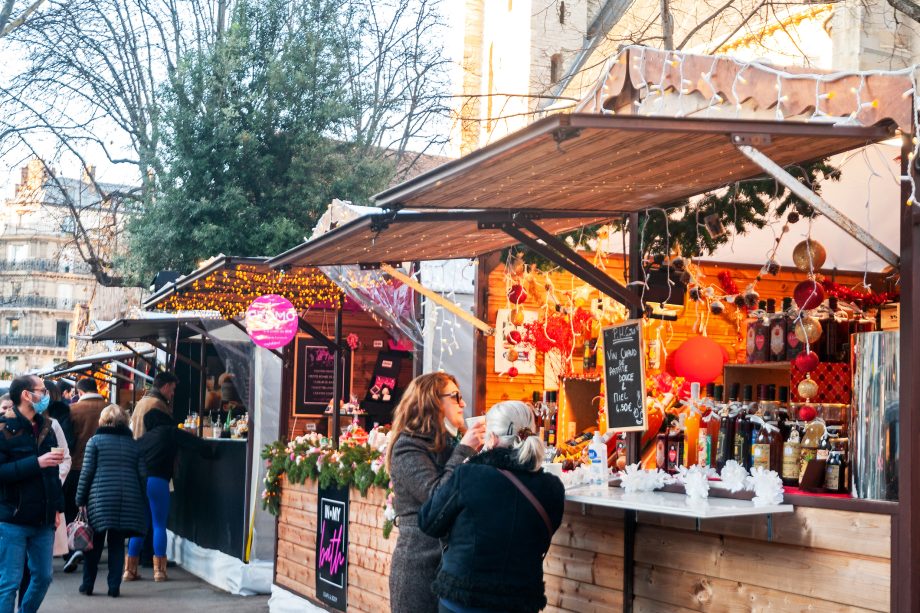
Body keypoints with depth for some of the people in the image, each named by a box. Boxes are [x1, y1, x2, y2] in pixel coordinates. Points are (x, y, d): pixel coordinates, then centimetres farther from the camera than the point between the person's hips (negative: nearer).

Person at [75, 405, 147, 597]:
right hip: (129, 500, 2)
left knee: (95, 542, 8)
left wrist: (80, 500, 3)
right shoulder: (134, 443, 11)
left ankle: (88, 585, 14)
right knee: (117, 543, 8)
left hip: (101, 497, -2)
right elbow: (143, 474, 7)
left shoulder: (95, 440, 3)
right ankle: (114, 586, 6)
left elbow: (86, 473, -2)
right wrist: (141, 501, 12)